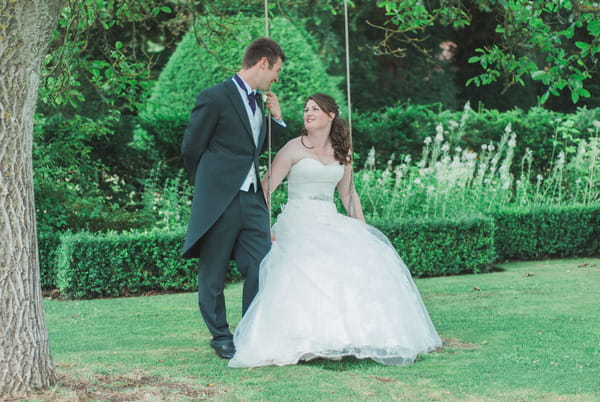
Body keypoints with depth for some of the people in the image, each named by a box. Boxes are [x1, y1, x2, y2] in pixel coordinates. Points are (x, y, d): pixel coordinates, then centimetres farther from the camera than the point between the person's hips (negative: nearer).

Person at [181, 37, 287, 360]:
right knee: (213, 275, 5)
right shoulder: (215, 98, -8)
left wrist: (276, 118, 10)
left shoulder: (258, 102, 16)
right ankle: (221, 337, 18)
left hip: (252, 201, 6)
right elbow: (191, 149, -3)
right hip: (219, 202, -6)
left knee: (261, 270, 0)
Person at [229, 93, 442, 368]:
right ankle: (310, 339, -30)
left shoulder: (342, 152, 15)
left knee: (365, 258, -19)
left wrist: (362, 229, 12)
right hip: (299, 222, -5)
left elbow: (348, 193, 23)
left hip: (331, 222, 5)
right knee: (309, 266, -32)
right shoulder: (294, 149, 1)